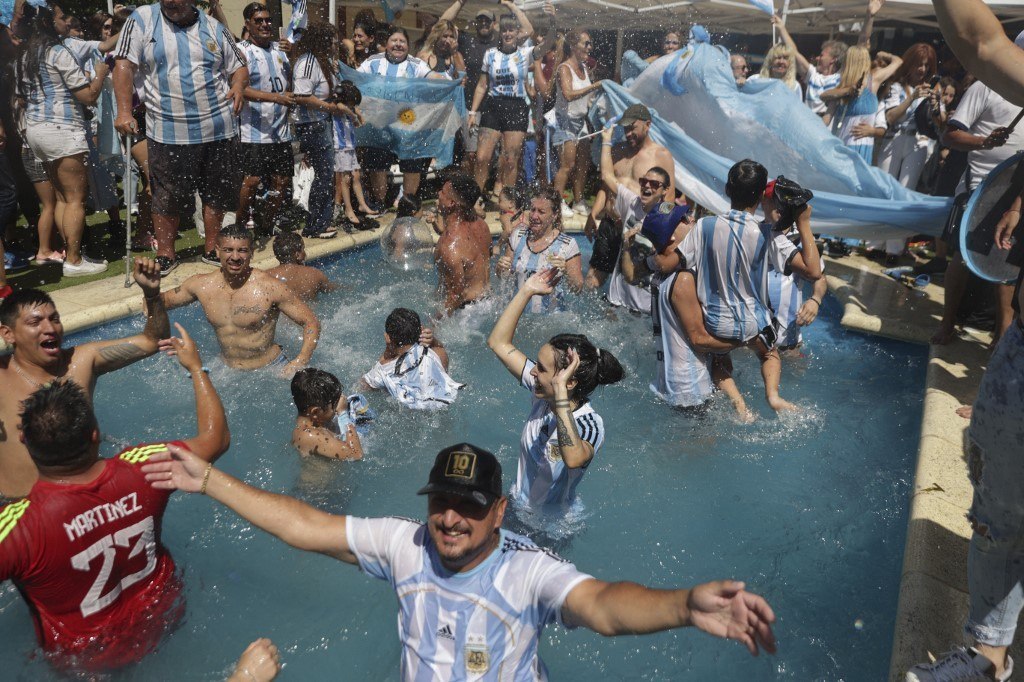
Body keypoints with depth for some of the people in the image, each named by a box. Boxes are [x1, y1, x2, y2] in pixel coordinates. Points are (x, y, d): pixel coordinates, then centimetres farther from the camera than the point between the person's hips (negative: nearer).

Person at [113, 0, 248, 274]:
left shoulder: (214, 27, 9)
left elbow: (239, 67, 15)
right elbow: (125, 66, -3)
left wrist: (239, 87, -8)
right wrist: (124, 111, -13)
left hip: (218, 130, 2)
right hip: (168, 133, -2)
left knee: (217, 193, 10)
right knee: (167, 198, 4)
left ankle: (211, 249, 25)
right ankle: (165, 254, 18)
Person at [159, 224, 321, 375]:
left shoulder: (270, 287, -16)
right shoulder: (201, 285, -3)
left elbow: (311, 323, -13)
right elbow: (163, 301, 16)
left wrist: (299, 363, -24)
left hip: (271, 368, -5)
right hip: (227, 371, 5)